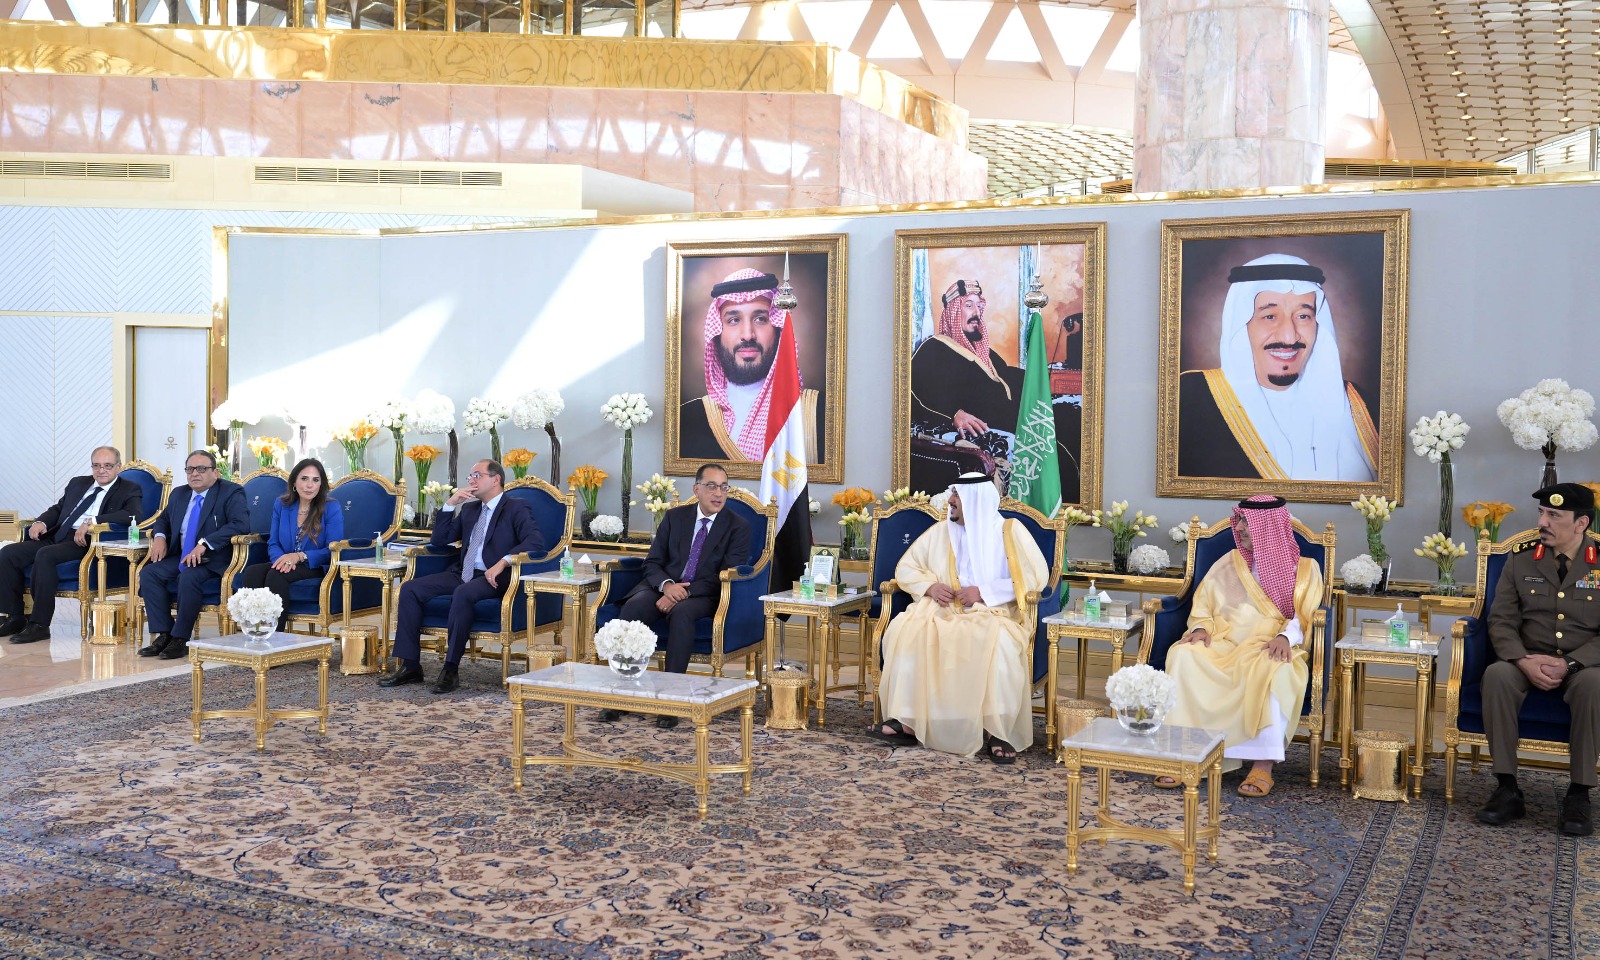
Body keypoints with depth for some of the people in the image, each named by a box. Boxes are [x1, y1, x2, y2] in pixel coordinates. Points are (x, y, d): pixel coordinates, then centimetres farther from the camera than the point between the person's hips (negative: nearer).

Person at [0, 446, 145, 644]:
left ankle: (40, 625, -26)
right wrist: (41, 522, 3)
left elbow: (134, 514, -16)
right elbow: (58, 508, 28)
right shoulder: (77, 483, 24)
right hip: (56, 537, 7)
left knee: (45, 555, -32)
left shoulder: (129, 490, 3)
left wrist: (92, 521, -23)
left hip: (87, 543, -7)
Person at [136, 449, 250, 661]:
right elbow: (163, 519, 30)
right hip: (179, 556, 7)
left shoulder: (231, 492, -8)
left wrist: (205, 544, -29)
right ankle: (163, 635, -15)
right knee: (149, 573, -17)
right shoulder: (179, 494, 15)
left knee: (189, 577, -34)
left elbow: (241, 524, -23)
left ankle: (180, 639, -23)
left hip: (213, 559, -7)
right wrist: (159, 537, 4)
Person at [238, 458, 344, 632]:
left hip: (315, 568, -4)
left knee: (276, 575, -33)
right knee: (251, 572, -27)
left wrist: (299, 556, -21)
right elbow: (273, 544, 12)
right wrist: (282, 559, -13)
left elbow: (332, 551, -7)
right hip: (285, 565, 4)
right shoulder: (281, 505, 11)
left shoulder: (332, 508, -2)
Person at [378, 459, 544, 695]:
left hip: (493, 578, -7)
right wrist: (450, 503, 8)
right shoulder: (469, 509, 21)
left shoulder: (516, 509, -1)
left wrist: (503, 562, -29)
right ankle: (410, 666, -11)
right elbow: (439, 540, 20)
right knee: (410, 589, -11)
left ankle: (451, 670, -29)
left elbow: (536, 541, -17)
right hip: (461, 575, 7)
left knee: (463, 594, -38)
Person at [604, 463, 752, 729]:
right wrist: (667, 585, -15)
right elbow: (652, 562, 8)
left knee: (681, 614, -38)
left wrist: (684, 594, -19)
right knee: (632, 607, -30)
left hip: (702, 595, -3)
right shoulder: (674, 517, 12)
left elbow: (726, 576, -8)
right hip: (664, 587, 3)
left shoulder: (738, 527, 2)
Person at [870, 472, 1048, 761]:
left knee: (999, 644, -39)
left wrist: (984, 592, -13)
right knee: (904, 630, -28)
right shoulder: (939, 531, 14)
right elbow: (906, 568, 17)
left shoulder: (1010, 531, 3)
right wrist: (930, 586, -6)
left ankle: (1000, 732, -28)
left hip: (992, 614, -3)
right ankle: (908, 721, -28)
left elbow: (1036, 577, -6)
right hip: (943, 612, 3)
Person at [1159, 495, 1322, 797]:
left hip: (1270, 648, -2)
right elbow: (1203, 605, 16)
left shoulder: (1304, 568, 12)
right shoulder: (1228, 562, 20)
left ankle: (1263, 763, -37)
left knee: (1272, 671, -40)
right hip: (1223, 643, 2)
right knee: (1184, 655, -31)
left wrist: (1285, 637, -20)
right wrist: (1201, 628, -7)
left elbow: (1306, 617, 1)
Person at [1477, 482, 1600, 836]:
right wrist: (1524, 661, -19)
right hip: (1528, 663, 2)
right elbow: (1501, 621, 0)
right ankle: (1507, 788, -25)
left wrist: (1568, 664, -21)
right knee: (1497, 675, -32)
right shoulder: (1520, 561, 4)